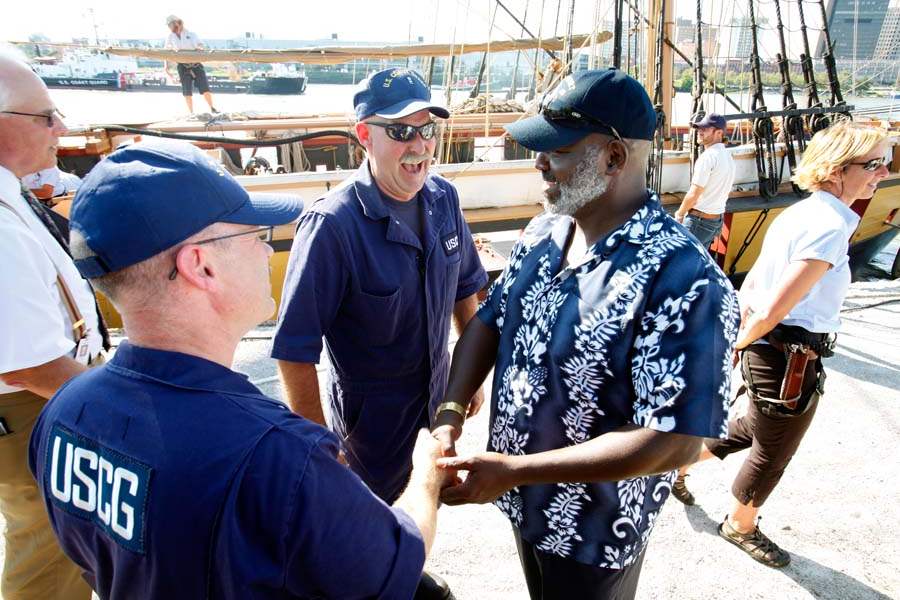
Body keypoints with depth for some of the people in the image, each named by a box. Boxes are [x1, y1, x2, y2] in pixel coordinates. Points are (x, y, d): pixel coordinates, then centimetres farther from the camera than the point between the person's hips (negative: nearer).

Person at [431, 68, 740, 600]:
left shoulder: (685, 281, -30)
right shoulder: (544, 231, -6)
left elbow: (675, 441, -30)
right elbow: (490, 320, 2)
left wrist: (515, 470, -29)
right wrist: (450, 411, -15)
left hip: (595, 532, -6)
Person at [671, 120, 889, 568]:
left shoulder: (797, 214, 5)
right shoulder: (830, 226, -23)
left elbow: (749, 286, 9)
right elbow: (774, 310, -26)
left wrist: (744, 337, 12)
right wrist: (737, 345, -10)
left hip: (768, 351, 9)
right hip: (791, 362, -8)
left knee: (753, 430, 29)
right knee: (772, 453, 15)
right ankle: (740, 526, 38)